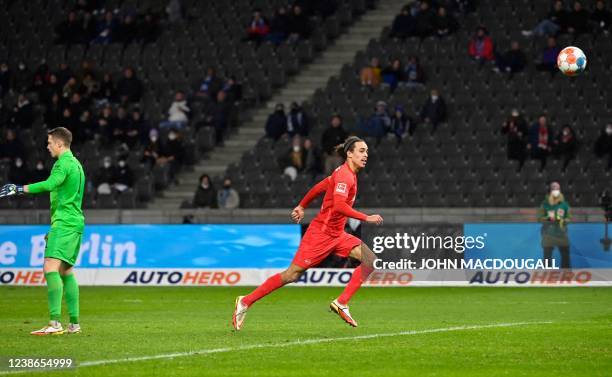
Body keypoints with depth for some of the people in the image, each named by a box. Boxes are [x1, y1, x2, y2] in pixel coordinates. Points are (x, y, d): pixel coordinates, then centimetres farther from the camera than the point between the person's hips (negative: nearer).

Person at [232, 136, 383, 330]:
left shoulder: (347, 174, 11)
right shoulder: (344, 175, -18)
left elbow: (319, 187, 22)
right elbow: (339, 205, -32)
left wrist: (301, 206, 30)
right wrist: (366, 218, -30)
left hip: (336, 234, 9)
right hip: (321, 233, -9)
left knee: (371, 260, -5)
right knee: (292, 274, -7)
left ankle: (341, 303, -6)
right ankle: (245, 302, 4)